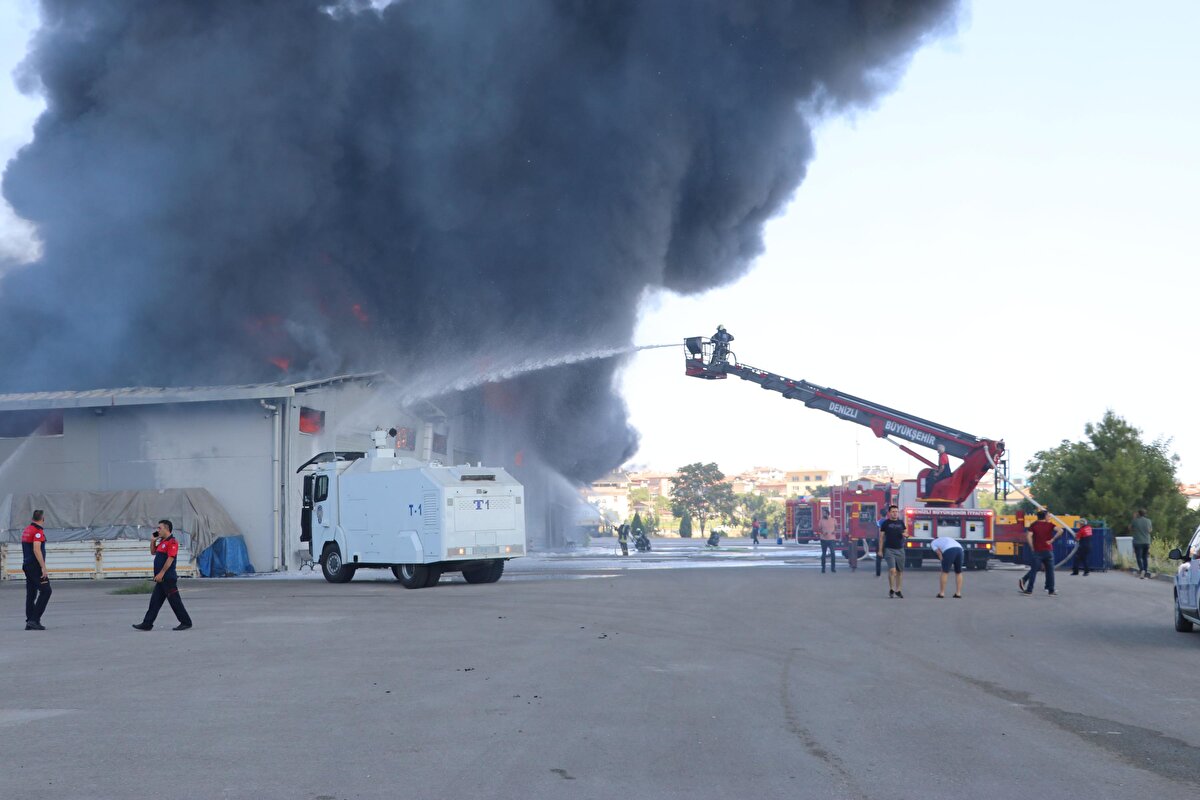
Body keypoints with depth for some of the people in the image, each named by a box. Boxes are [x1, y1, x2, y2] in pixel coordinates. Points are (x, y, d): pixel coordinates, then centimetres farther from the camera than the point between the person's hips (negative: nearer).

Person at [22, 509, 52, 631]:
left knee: (31, 594, 10)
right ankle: (34, 620, -14)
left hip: (26, 565, 9)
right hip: (35, 566, -9)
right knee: (45, 591, -8)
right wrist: (44, 568, -22)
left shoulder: (26, 530, 15)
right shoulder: (38, 531, -14)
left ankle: (29, 622, 9)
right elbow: (37, 550, -22)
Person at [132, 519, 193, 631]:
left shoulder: (172, 542, -13)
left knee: (174, 601, -5)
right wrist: (153, 540, 15)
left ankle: (186, 622, 2)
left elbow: (170, 559, -21)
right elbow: (153, 552, 31)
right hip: (161, 578, 10)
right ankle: (147, 624, 10)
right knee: (155, 601, 9)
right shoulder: (162, 542, 16)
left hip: (168, 578, -10)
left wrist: (161, 574, -23)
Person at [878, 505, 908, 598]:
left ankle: (898, 590, 18)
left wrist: (905, 534, -5)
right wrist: (880, 550, -3)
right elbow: (881, 537, 2)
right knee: (892, 570, -15)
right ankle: (891, 589, -1)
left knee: (900, 571, 7)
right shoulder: (886, 523, 0)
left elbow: (906, 532, 21)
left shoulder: (901, 522, 10)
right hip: (889, 549, -4)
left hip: (900, 549, 4)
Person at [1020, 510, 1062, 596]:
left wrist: (1032, 547, -4)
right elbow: (1060, 530, -13)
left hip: (1037, 551, 0)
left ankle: (1029, 590, 0)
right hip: (1048, 550, 0)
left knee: (1034, 570, 1)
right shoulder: (1050, 525, 2)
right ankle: (1051, 590, 10)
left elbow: (1028, 536, -13)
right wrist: (1052, 540, -8)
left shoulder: (1034, 525, 0)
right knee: (1050, 571, 8)